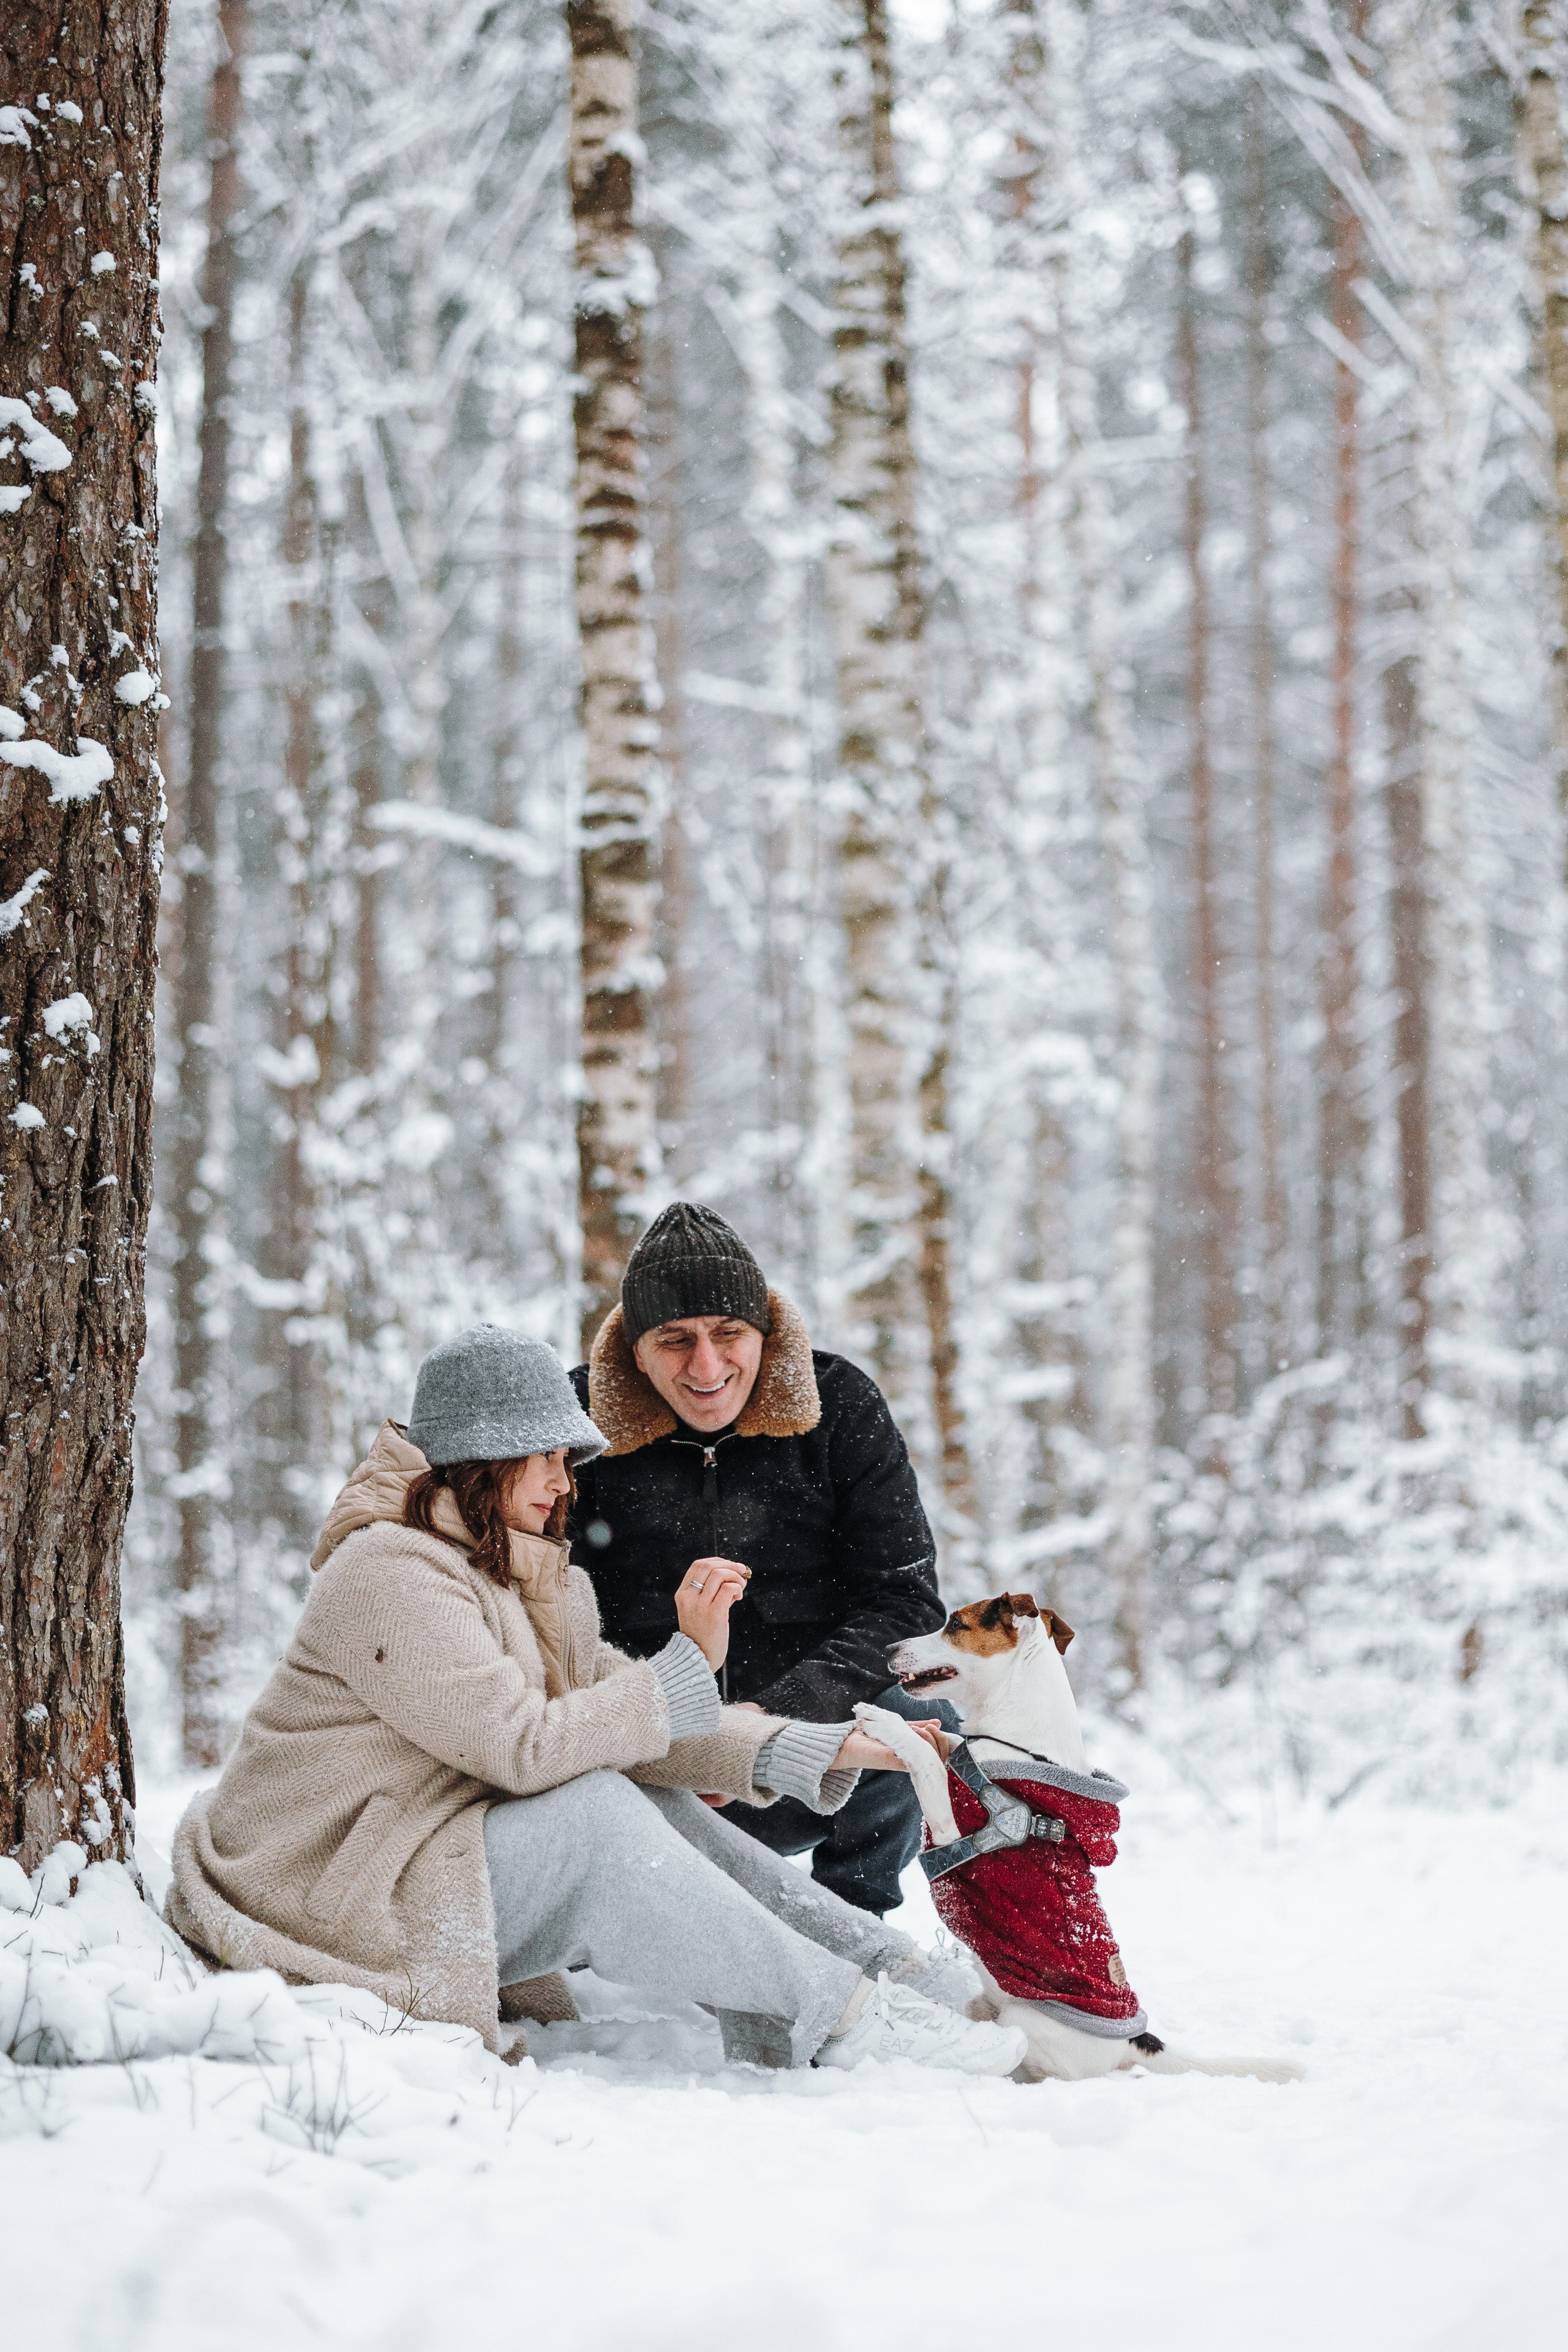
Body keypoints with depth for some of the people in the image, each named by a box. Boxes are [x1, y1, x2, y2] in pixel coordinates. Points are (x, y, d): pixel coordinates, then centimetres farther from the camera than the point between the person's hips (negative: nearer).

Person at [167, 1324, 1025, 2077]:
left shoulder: (513, 1573, 14)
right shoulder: (391, 1573, -17)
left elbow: (628, 1715, 4)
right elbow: (522, 1746, -24)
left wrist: (815, 1751, -6)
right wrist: (688, 1661, -24)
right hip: (324, 1893, -9)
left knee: (658, 1810, -4)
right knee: (598, 1817, -25)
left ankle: (889, 1966, -9)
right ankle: (841, 2015, -23)